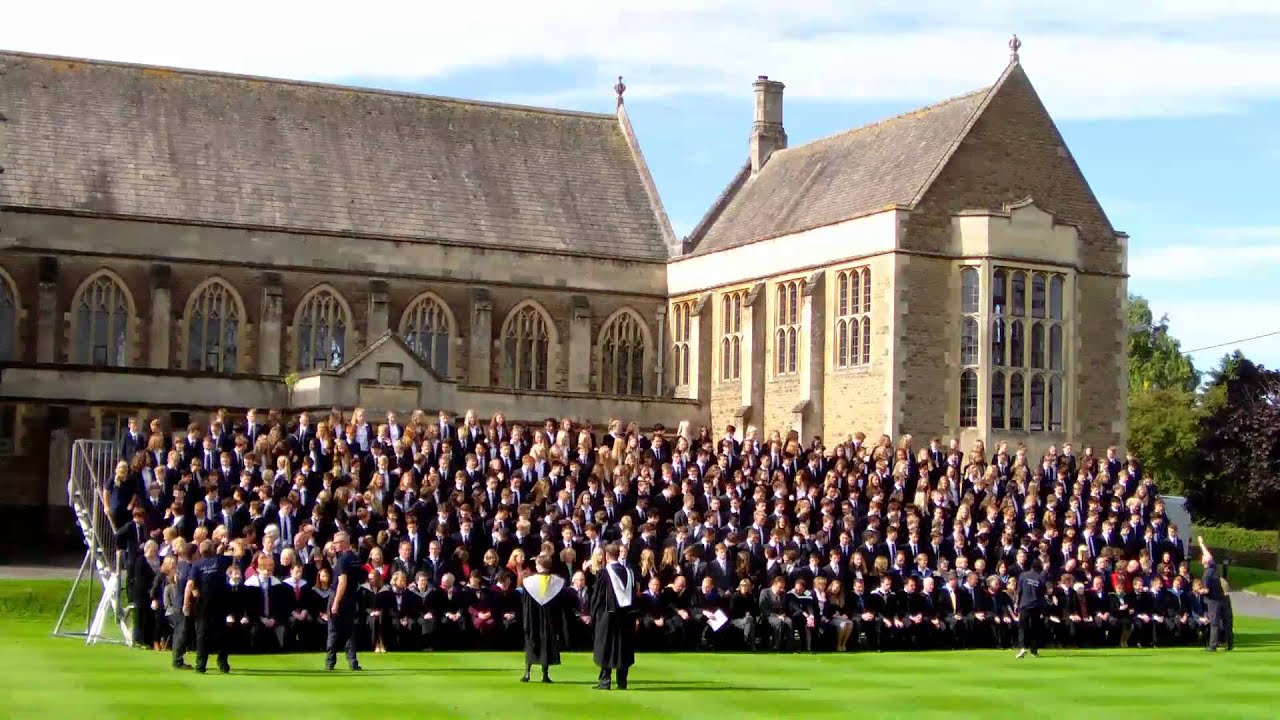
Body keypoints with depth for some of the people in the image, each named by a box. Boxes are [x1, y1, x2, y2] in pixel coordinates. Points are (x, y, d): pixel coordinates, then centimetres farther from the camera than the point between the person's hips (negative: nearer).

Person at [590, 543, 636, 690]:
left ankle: (605, 682, -2)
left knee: (606, 649, 2)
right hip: (627, 616, 4)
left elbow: (597, 596, -7)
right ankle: (622, 682, 8)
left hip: (608, 615, -4)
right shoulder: (629, 572, 5)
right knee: (624, 648, 9)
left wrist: (594, 615, 3)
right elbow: (634, 594, 11)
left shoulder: (604, 573, -9)